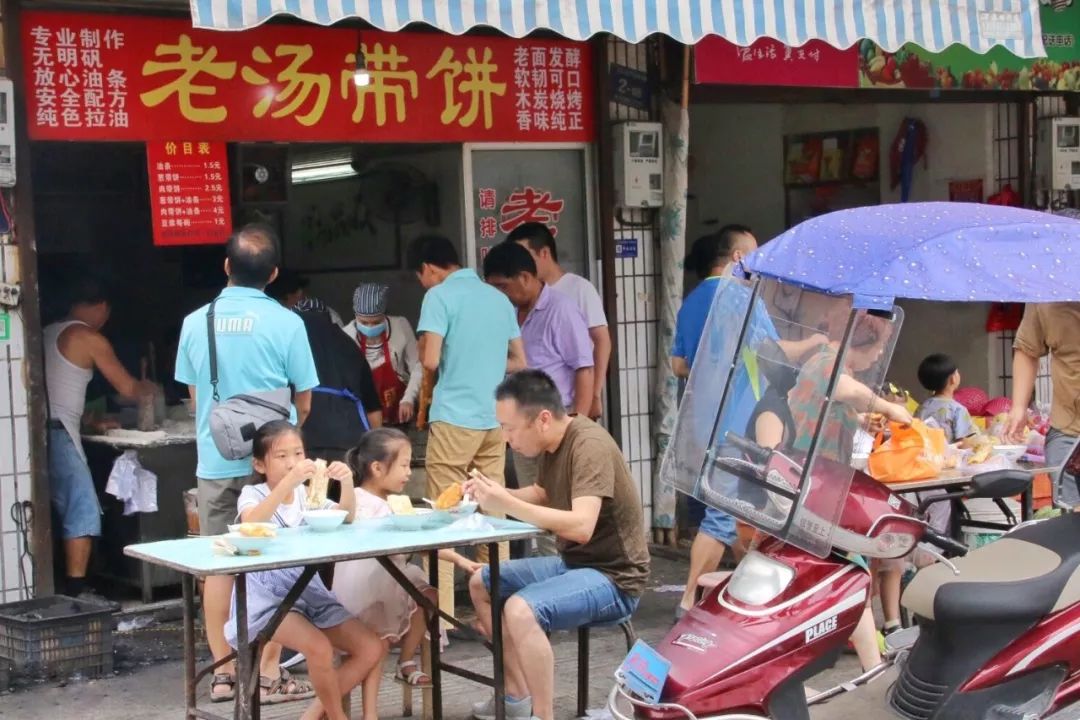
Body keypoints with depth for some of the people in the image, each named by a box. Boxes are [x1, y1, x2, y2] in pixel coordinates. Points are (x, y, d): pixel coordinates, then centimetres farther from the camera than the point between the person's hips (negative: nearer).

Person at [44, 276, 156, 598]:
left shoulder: (49, 333, 19)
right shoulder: (90, 339, -4)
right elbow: (128, 388, 3)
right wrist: (150, 388, 23)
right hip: (59, 435, -8)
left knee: (53, 512, 14)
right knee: (83, 513, -5)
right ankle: (76, 591, -9)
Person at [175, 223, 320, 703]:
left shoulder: (196, 322, -1)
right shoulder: (286, 323, -9)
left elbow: (193, 394, 9)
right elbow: (303, 402, -1)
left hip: (214, 461, 3)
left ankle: (223, 673, 14)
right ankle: (269, 674, 4)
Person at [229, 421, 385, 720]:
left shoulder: (307, 495, 11)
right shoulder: (252, 494, -5)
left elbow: (346, 518, -7)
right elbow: (251, 524, -29)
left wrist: (347, 483, -27)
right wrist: (288, 481, -40)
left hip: (309, 591, 6)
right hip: (267, 597, -6)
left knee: (372, 648, -6)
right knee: (319, 648, -30)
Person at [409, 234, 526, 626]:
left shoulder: (439, 296, -6)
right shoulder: (498, 297, 13)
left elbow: (430, 360, -14)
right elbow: (519, 362, 17)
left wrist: (422, 349, 7)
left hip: (454, 417, -6)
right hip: (494, 418, 6)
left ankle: (440, 616, -2)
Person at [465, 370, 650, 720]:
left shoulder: (590, 446, -24)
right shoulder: (553, 444, 4)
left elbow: (581, 526, -35)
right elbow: (543, 495, 20)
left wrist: (507, 504, -33)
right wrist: (496, 494, 1)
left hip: (612, 577, -10)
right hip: (574, 563, 10)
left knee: (521, 609, -32)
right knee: (481, 584, 15)